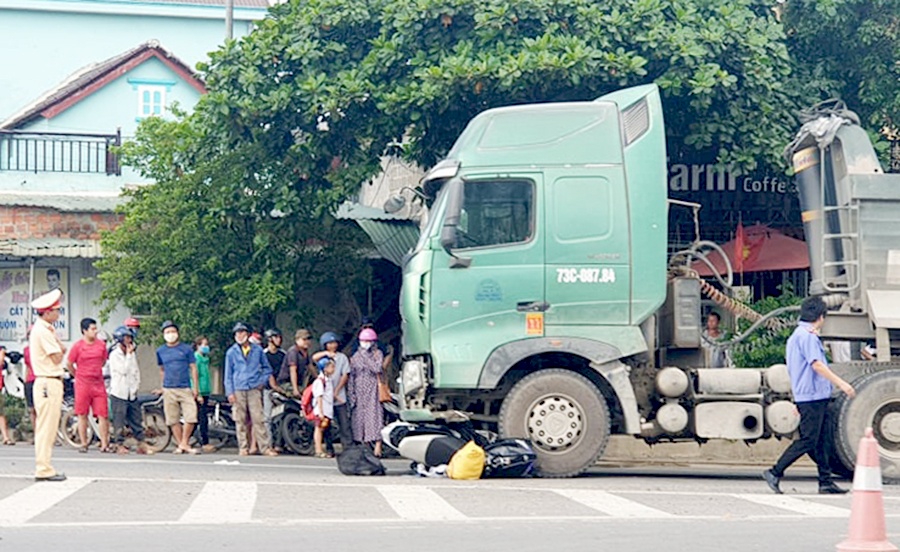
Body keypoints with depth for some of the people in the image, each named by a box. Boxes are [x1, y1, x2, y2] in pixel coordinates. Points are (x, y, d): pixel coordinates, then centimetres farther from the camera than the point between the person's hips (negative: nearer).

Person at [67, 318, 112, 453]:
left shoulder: (101, 345, 5)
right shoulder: (78, 346, -5)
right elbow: (70, 364, 5)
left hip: (98, 383, 3)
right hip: (82, 384, -2)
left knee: (103, 415, -3)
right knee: (82, 415, 4)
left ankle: (104, 444, 2)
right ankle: (83, 444, 12)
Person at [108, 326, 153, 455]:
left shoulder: (132, 354, 12)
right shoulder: (114, 355, -7)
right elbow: (123, 370, -17)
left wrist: (136, 385, 6)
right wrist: (128, 355, -13)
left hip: (132, 394, 6)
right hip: (119, 393, -6)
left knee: (137, 419, 6)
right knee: (119, 421, -3)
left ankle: (141, 444, 9)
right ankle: (120, 445, 2)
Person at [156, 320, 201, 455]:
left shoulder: (186, 349, 5)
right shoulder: (160, 351, 10)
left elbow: (193, 368, 7)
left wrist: (195, 388, 3)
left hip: (185, 388, -1)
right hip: (169, 390, 1)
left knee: (191, 418, -10)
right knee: (173, 420, 1)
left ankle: (184, 444, 2)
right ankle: (180, 445, 9)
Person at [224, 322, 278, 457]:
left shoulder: (257, 350, 9)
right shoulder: (231, 352, 9)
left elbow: (267, 368, 19)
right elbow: (228, 374, 9)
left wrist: (262, 381, 5)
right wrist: (230, 392, 2)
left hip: (254, 390, -1)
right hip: (238, 390, 1)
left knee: (258, 419, -7)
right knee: (240, 421, 1)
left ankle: (266, 447, -7)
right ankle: (243, 448, 8)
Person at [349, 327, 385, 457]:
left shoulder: (377, 353, 2)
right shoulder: (356, 356, 12)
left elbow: (378, 368, -15)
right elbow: (352, 376, 11)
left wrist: (366, 357, -13)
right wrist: (352, 393, 4)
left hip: (373, 389, -4)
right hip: (360, 391, 4)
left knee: (374, 415, -11)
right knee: (360, 416, 0)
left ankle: (377, 447, -14)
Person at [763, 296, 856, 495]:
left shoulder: (797, 335, 20)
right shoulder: (807, 336, -13)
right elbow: (817, 365, -22)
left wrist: (798, 402, 28)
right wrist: (841, 383, -23)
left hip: (813, 398, 10)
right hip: (812, 396, -10)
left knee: (820, 441, 11)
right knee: (807, 440, -9)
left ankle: (826, 482, 13)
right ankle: (775, 473, -8)